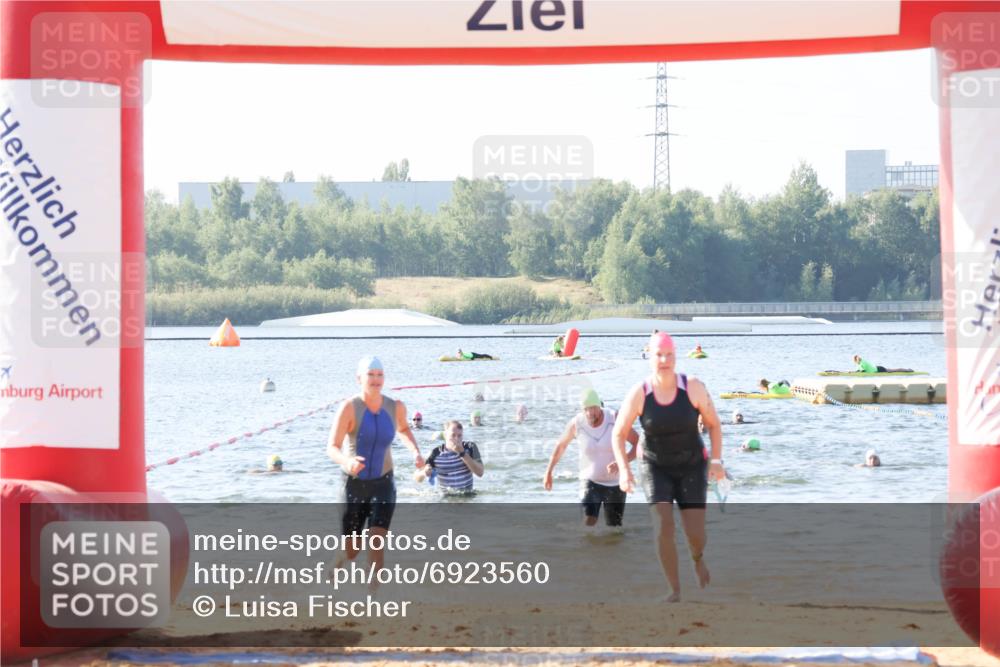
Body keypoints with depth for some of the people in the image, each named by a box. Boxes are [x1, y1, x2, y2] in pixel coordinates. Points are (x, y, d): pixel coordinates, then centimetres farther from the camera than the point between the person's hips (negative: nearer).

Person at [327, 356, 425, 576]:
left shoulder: (395, 407, -6)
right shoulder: (349, 407, -18)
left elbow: (403, 429, 19)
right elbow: (332, 448, -24)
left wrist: (415, 451, 1)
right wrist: (346, 462, -46)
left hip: (383, 484, 2)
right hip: (353, 484, -2)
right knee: (350, 552, 9)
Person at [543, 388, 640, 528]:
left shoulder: (615, 419, -19)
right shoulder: (576, 424, -14)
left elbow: (638, 443, -14)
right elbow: (561, 445, 6)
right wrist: (548, 472, 12)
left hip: (615, 483, 0)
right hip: (590, 481, 0)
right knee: (588, 521, -24)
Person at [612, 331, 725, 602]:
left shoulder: (693, 387, -17)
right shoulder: (638, 394, -17)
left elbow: (714, 423, -4)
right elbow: (618, 434, -8)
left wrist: (716, 460, -14)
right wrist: (624, 469, -21)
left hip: (692, 467, 0)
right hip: (656, 468, 0)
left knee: (696, 535, -5)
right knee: (664, 528, -19)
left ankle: (698, 557, 35)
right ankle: (675, 590, -1)